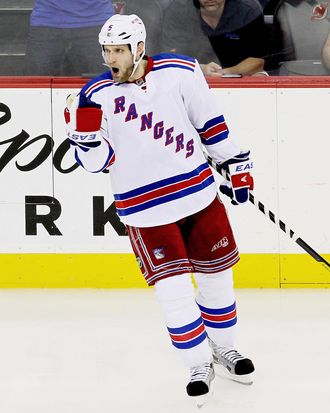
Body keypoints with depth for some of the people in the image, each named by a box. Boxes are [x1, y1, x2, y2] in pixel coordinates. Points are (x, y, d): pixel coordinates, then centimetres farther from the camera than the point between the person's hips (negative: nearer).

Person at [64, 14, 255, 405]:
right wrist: (85, 129, -29)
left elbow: (209, 122, 4)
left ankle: (223, 347, 37)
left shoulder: (180, 73, -8)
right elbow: (96, 161, -11)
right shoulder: (97, 95, -10)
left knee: (217, 274, 13)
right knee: (174, 291, -6)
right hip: (144, 208, -2)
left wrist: (236, 164, 9)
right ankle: (199, 364, 14)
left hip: (198, 193, 2)